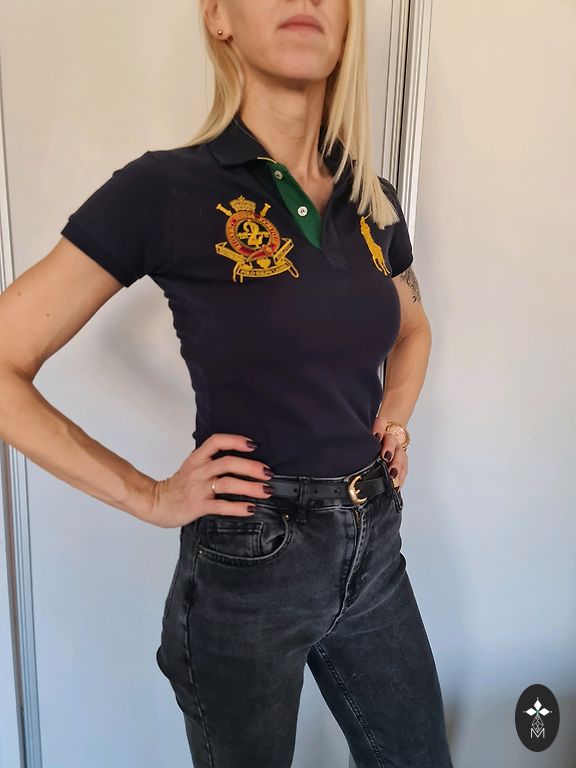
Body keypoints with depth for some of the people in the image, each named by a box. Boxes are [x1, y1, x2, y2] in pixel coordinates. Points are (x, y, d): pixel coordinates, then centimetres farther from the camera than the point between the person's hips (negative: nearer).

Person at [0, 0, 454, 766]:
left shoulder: (373, 200, 2)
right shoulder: (166, 189, -15)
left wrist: (394, 418, 4)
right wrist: (149, 497, -13)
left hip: (374, 545, 5)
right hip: (249, 564, -5)